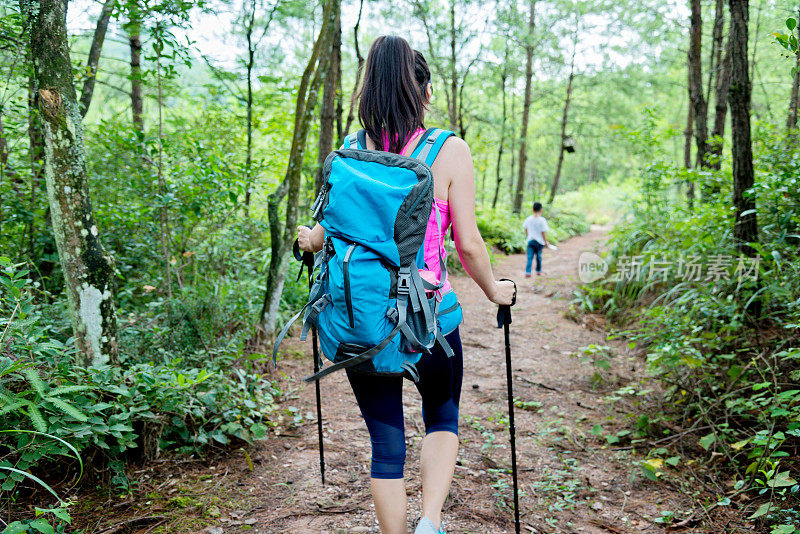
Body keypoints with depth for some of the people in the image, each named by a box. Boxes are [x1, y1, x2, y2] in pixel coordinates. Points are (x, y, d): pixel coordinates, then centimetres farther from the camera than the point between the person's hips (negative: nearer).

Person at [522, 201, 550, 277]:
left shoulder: (528, 219, 0)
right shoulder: (542, 220, -13)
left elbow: (526, 230, 11)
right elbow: (543, 232, -11)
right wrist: (546, 242, 0)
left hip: (530, 240, 2)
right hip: (539, 241, -2)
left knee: (530, 257, -1)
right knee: (538, 256, 16)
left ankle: (527, 272, -15)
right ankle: (538, 271, 29)